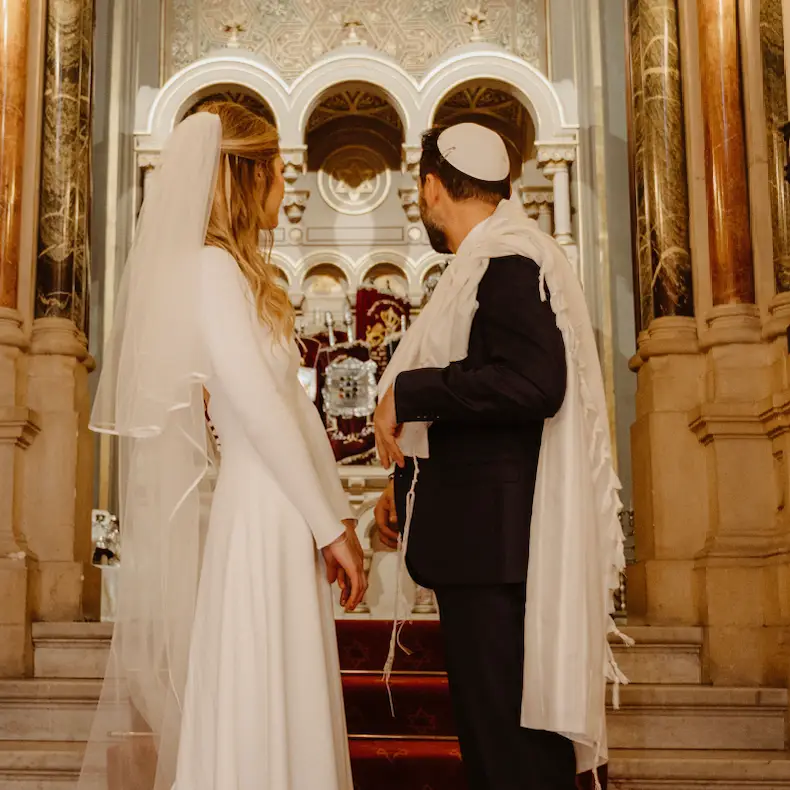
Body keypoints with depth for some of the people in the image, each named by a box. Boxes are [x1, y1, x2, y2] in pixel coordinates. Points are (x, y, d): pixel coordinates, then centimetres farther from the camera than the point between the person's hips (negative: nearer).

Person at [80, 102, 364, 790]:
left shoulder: (243, 271, 16)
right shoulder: (209, 267, -11)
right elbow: (258, 406, -17)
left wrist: (336, 514, 12)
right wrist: (329, 525, -12)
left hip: (289, 518, 9)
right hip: (258, 512, -9)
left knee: (292, 714, 13)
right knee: (257, 717, -2)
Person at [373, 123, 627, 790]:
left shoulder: (505, 260, -11)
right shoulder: (493, 261, 18)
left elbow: (534, 381, -26)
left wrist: (404, 392, -18)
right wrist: (407, 482, 20)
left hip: (495, 533, -10)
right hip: (488, 534, 10)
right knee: (494, 723, 16)